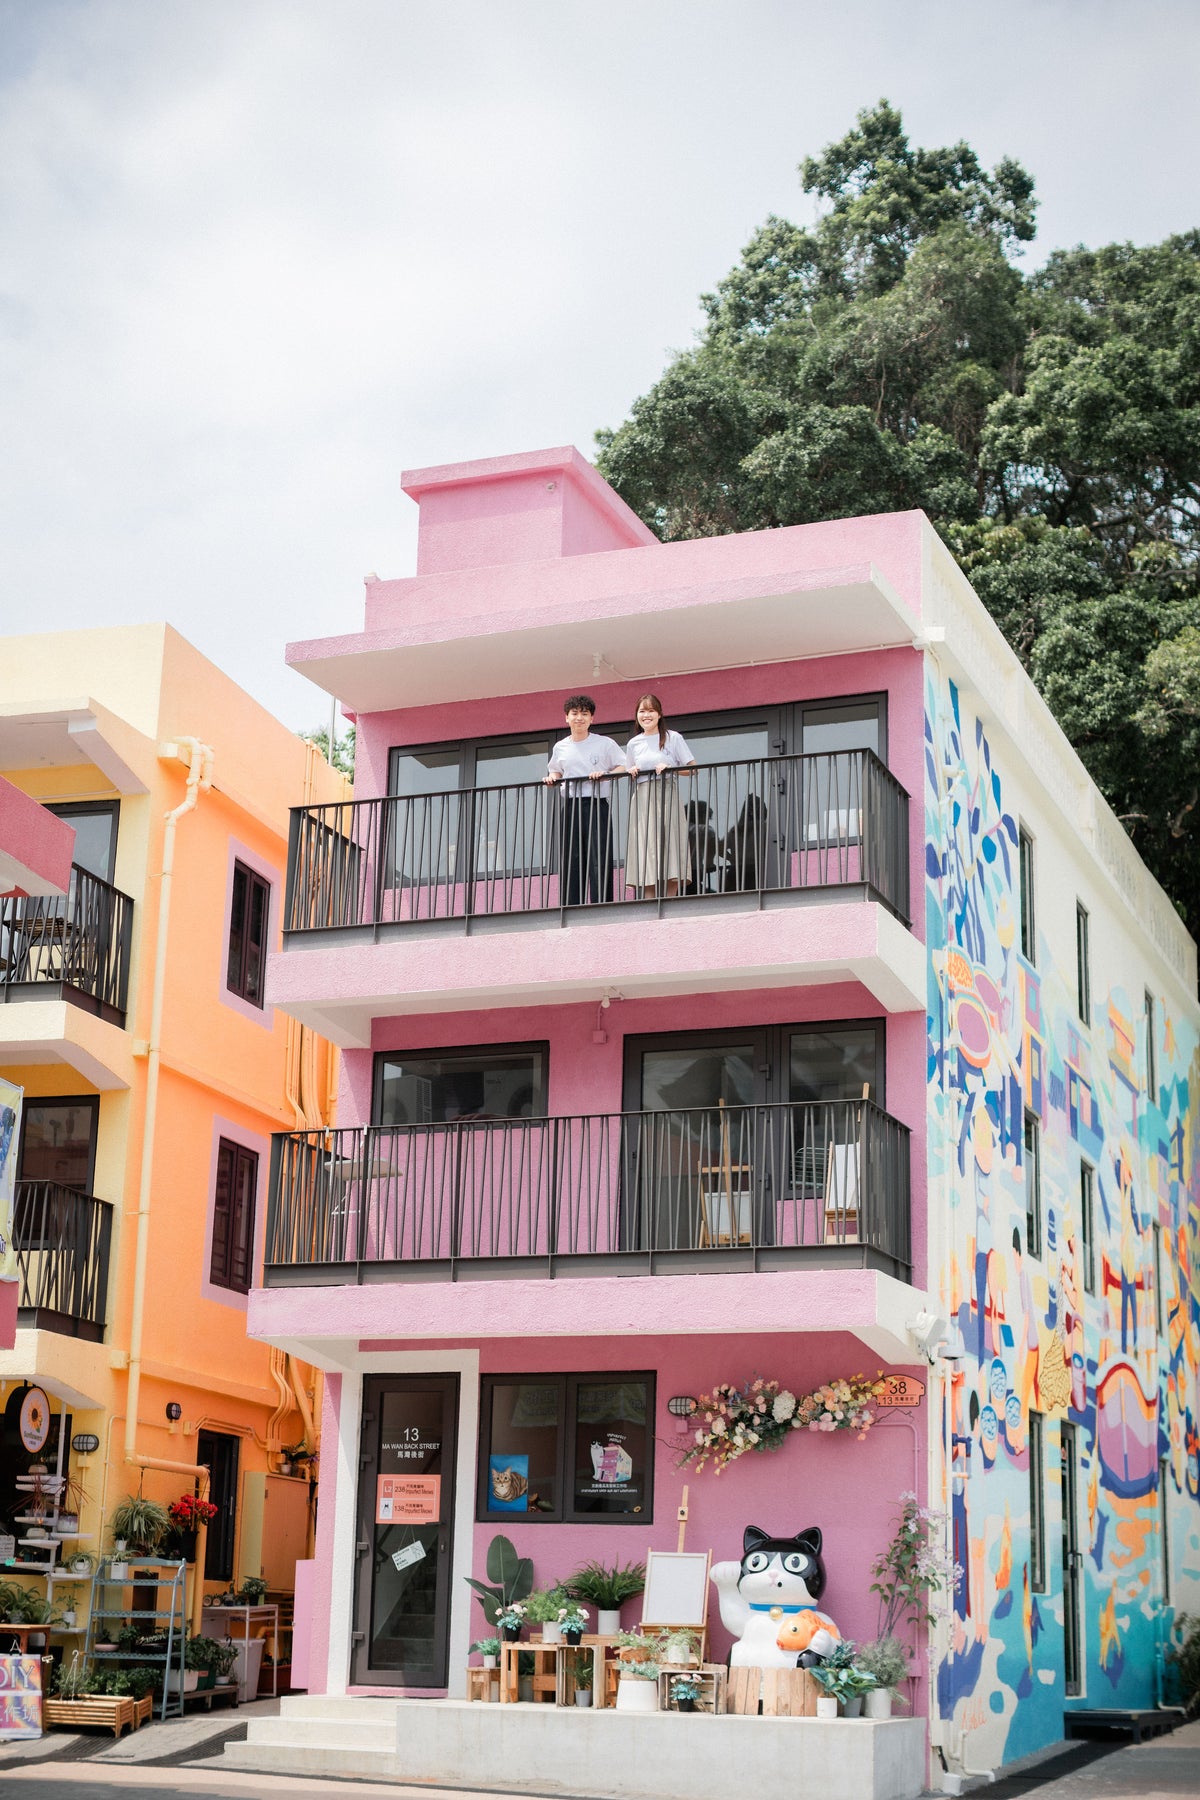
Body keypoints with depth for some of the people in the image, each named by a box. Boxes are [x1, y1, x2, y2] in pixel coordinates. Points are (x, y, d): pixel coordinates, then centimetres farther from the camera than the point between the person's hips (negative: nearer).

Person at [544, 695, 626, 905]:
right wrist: (552, 778, 5)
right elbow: (555, 771, 27)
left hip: (597, 805, -3)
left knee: (599, 860, -11)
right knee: (570, 861, 0)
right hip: (571, 807, 4)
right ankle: (571, 909, 1)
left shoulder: (605, 744, 4)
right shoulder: (560, 747, 15)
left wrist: (605, 775, -14)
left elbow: (623, 768, 4)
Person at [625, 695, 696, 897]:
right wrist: (632, 772, 3)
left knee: (670, 845, -10)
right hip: (642, 800, 2)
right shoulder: (633, 743, 14)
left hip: (667, 798, -2)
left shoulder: (673, 738, 6)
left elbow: (692, 768, 3)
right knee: (646, 850, -4)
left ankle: (669, 901, -8)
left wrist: (669, 768, -11)